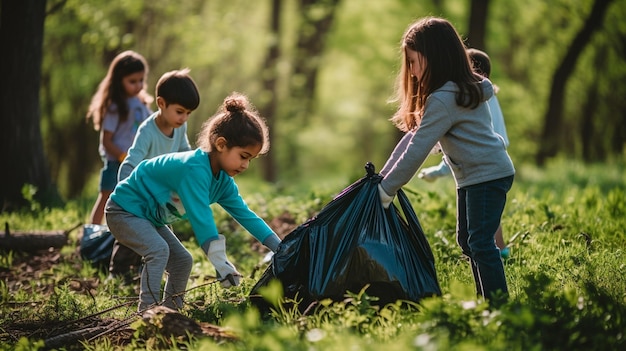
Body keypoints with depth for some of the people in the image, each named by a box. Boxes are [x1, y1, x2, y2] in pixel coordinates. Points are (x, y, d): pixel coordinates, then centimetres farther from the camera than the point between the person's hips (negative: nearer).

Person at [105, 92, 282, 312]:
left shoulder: (223, 181, -3)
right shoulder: (194, 169, -33)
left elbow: (245, 215, 1)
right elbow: (201, 219, -38)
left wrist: (281, 249, -4)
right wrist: (221, 264, -40)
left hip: (150, 217, 10)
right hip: (124, 210, -10)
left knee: (182, 261, 6)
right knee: (158, 250, -27)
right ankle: (148, 312, -27)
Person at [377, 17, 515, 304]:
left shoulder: (444, 100, -21)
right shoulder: (464, 87, 10)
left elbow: (417, 149, -21)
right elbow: (413, 135, 9)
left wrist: (386, 190, -14)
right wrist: (382, 176, 5)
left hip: (488, 175, -11)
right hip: (472, 176, 11)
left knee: (480, 243, -13)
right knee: (466, 240, 14)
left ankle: (500, 305, -12)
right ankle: (485, 301, 18)